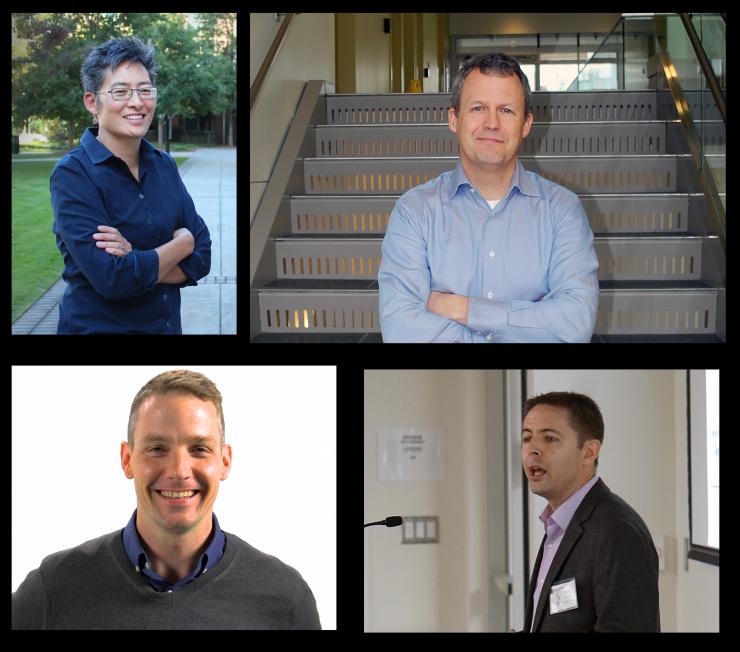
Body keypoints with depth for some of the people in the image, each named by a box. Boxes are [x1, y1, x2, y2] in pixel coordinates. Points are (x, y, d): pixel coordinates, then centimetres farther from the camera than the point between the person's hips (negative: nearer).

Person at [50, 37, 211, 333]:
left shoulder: (164, 165, 2)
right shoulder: (73, 173, -15)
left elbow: (201, 258, -3)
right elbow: (112, 278, -24)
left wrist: (137, 261, -20)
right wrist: (182, 243, -11)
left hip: (167, 325, 5)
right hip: (98, 325, -5)